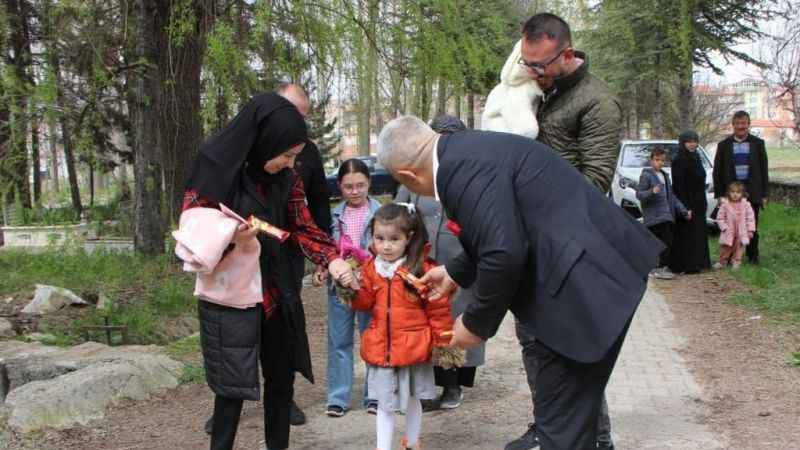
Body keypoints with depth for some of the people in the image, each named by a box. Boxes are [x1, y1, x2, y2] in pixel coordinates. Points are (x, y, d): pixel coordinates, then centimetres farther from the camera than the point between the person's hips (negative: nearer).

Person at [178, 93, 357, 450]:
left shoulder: (286, 178, 1)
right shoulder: (215, 170, -14)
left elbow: (304, 228, 4)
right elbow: (190, 233, -9)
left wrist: (332, 259, -14)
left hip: (276, 291, 5)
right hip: (228, 295, -5)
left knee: (281, 377, 13)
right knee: (233, 385, -2)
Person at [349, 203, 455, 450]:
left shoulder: (422, 269, -14)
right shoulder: (371, 268, 0)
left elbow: (438, 309, -8)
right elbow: (364, 302, 5)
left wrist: (443, 342, -5)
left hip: (413, 347, -2)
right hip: (381, 348, 2)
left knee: (412, 400, 18)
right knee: (385, 404, 8)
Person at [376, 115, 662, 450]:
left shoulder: (463, 166, -18)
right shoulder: (467, 151, 13)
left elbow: (504, 253, -25)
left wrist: (476, 323, -11)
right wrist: (455, 273, 36)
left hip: (585, 281, -10)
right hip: (592, 270, 10)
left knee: (562, 419, -1)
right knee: (569, 410, 22)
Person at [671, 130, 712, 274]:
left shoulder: (696, 158, 13)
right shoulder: (679, 160, -14)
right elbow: (679, 186, -19)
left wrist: (704, 202, 17)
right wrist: (685, 208, -23)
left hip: (698, 204, 9)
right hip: (687, 204, -9)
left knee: (699, 233, 13)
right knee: (686, 234, -5)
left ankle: (697, 263, 21)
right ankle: (685, 266, -1)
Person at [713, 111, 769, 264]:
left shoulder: (758, 143, 5)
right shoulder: (724, 145, 5)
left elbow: (764, 170, 6)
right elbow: (717, 171, 5)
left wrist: (765, 194, 1)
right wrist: (719, 194, -1)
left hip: (753, 193, 0)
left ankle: (753, 256, 16)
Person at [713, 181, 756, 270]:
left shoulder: (746, 205, -5)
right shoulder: (725, 205, -7)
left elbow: (751, 218, -2)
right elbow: (720, 218, -3)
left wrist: (750, 230, -6)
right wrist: (724, 227, -12)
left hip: (741, 233, 0)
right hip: (728, 233, 0)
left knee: (739, 247, 8)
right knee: (725, 247, 6)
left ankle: (736, 261, 19)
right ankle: (722, 261, 20)